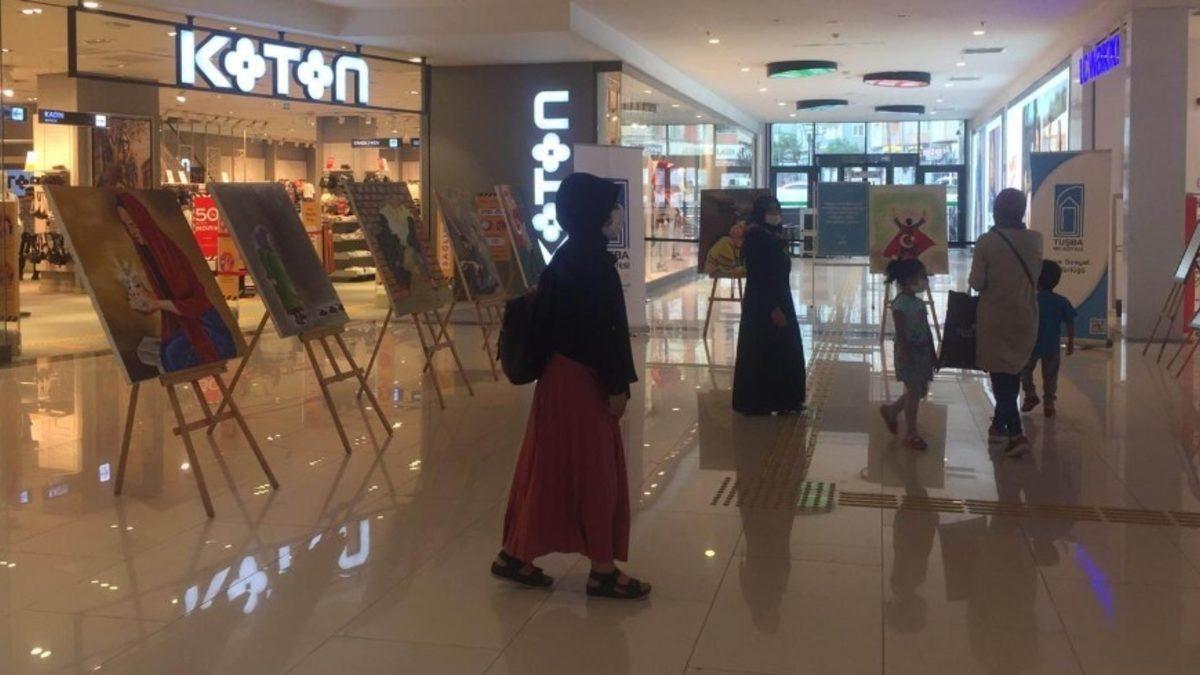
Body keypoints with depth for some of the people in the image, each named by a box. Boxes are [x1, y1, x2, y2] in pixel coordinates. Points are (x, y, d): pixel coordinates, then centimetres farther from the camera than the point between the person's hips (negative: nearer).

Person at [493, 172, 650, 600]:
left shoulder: (570, 255, 10)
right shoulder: (590, 259, -18)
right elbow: (602, 328, -21)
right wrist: (616, 385, -16)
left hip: (564, 372, 9)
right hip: (582, 377, -9)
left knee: (551, 466, 14)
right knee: (594, 470, 0)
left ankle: (516, 555, 21)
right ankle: (602, 569, 11)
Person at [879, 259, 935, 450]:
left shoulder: (919, 303, 12)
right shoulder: (900, 303, -14)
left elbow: (926, 329, 15)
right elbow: (900, 331, -19)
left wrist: (932, 352, 15)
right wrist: (904, 352, -26)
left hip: (922, 352, 9)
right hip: (909, 352, -9)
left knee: (920, 391, 14)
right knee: (913, 392, -4)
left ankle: (891, 410, 35)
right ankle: (911, 434, 6)